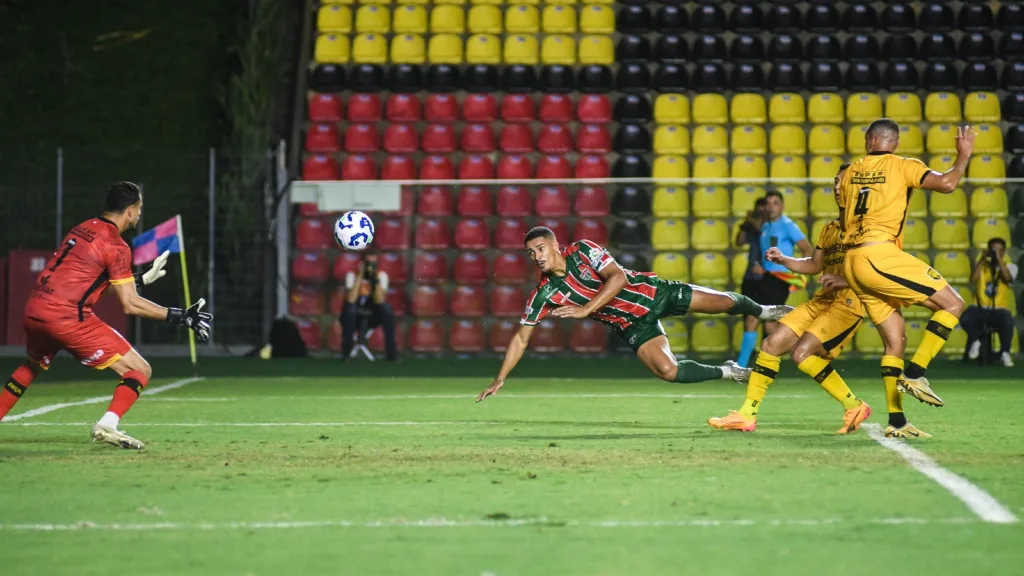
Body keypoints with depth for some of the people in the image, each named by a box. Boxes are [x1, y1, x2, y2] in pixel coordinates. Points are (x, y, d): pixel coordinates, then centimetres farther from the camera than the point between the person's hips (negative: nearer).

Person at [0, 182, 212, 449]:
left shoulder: (83, 229, 16)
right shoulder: (116, 246, -7)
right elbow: (130, 304, -10)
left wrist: (143, 277, 36)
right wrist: (180, 317, -7)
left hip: (33, 312, 8)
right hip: (68, 318, -8)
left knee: (33, 365, 37)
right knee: (140, 370, -2)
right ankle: (107, 425, -21)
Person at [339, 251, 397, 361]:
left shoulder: (381, 275, -8)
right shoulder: (352, 275, -14)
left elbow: (380, 301, -22)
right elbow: (351, 300, -31)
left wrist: (376, 280, -30)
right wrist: (360, 276, -30)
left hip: (371, 318, 2)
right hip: (352, 318, -2)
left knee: (387, 308, -25)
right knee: (350, 306, -34)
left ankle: (391, 351, -20)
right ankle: (346, 350, -24)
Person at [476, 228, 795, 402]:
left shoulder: (583, 251, -18)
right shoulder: (544, 295, -10)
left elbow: (618, 277, -26)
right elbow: (521, 338, -5)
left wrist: (586, 309, -32)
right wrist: (500, 379, -11)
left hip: (653, 293, -2)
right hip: (633, 326, 2)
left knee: (722, 302, 0)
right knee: (667, 370, -20)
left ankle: (761, 311, 37)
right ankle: (727, 372, 6)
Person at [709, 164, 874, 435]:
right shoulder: (830, 229, 19)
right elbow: (814, 265, 30)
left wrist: (846, 279, -27)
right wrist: (783, 260, 13)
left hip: (849, 302, -8)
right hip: (822, 299, 8)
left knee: (803, 353, -21)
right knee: (772, 343, 0)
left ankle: (854, 406, -6)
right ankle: (746, 415, 6)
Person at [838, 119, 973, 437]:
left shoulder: (849, 174, 18)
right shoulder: (902, 166, 1)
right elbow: (946, 184, -11)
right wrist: (963, 155, 5)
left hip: (851, 261, 7)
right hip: (879, 254, -7)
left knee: (895, 340, 10)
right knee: (952, 303, -1)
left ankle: (896, 421, 4)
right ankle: (914, 373, -11)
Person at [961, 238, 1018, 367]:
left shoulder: (1010, 266, 7)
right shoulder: (982, 265, 10)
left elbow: (1007, 278, -16)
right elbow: (973, 279, -9)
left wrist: (1000, 260, -18)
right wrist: (982, 259, -12)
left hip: (999, 310, -1)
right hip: (980, 308, 1)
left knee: (1008, 321, -37)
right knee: (965, 318, -32)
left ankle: (1005, 353, -15)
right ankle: (976, 340, 1)